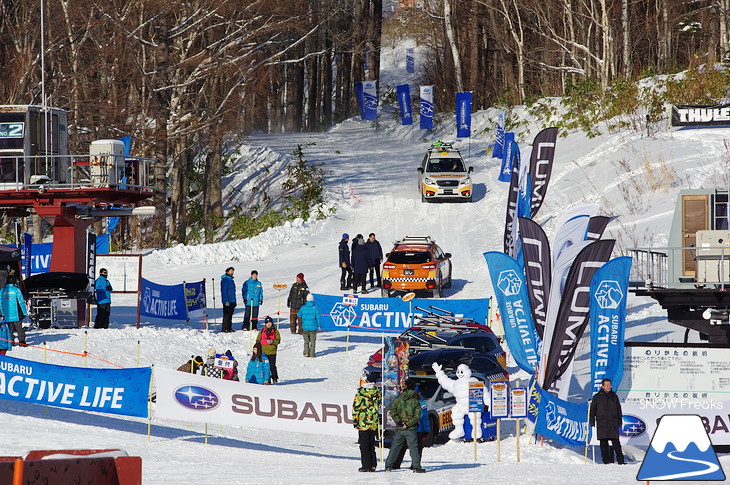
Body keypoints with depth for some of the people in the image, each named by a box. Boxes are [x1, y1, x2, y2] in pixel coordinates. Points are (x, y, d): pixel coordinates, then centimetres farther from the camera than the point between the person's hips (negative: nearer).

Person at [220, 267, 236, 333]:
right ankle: (224, 329, -10)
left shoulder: (231, 279, 18)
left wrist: (235, 301, 22)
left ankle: (229, 328, 15)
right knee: (227, 315, -10)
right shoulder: (224, 279, -10)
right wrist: (226, 300, -22)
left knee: (230, 315, 11)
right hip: (227, 301, -9)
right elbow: (223, 290, -16)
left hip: (232, 301, 9)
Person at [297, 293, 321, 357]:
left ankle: (306, 353, 11)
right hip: (313, 327, -1)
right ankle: (311, 354, 9)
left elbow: (299, 315, 12)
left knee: (306, 341, 17)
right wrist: (319, 325, 2)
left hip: (305, 327, 1)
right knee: (312, 341, 9)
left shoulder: (303, 308, -4)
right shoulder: (315, 308, -11)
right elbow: (318, 317, -10)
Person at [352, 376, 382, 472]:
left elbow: (355, 408, -7)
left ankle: (366, 466, 0)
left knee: (364, 446, 2)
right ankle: (373, 465, 14)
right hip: (374, 424, 4)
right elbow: (381, 406, 10)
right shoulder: (377, 393, 3)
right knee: (371, 445, 15)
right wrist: (379, 419, 20)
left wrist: (355, 421, 0)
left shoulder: (360, 393, -8)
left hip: (363, 423, -4)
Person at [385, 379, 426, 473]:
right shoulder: (415, 401, -2)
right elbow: (417, 416, -9)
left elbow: (392, 412, -7)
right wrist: (408, 424, -10)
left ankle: (388, 465, 10)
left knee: (394, 448, 10)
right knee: (414, 448, 3)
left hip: (399, 429, 2)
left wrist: (398, 421, -9)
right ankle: (416, 467, -2)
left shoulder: (398, 399, 1)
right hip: (411, 430, -2)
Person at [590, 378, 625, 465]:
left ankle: (620, 460, -6)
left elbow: (618, 409, 17)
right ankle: (606, 460, 2)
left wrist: (619, 420, 12)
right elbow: (593, 409, 8)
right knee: (603, 443, -2)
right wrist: (592, 421, 0)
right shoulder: (597, 397, 7)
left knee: (616, 442, -5)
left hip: (613, 423, 1)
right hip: (602, 423, -1)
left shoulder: (614, 396, 13)